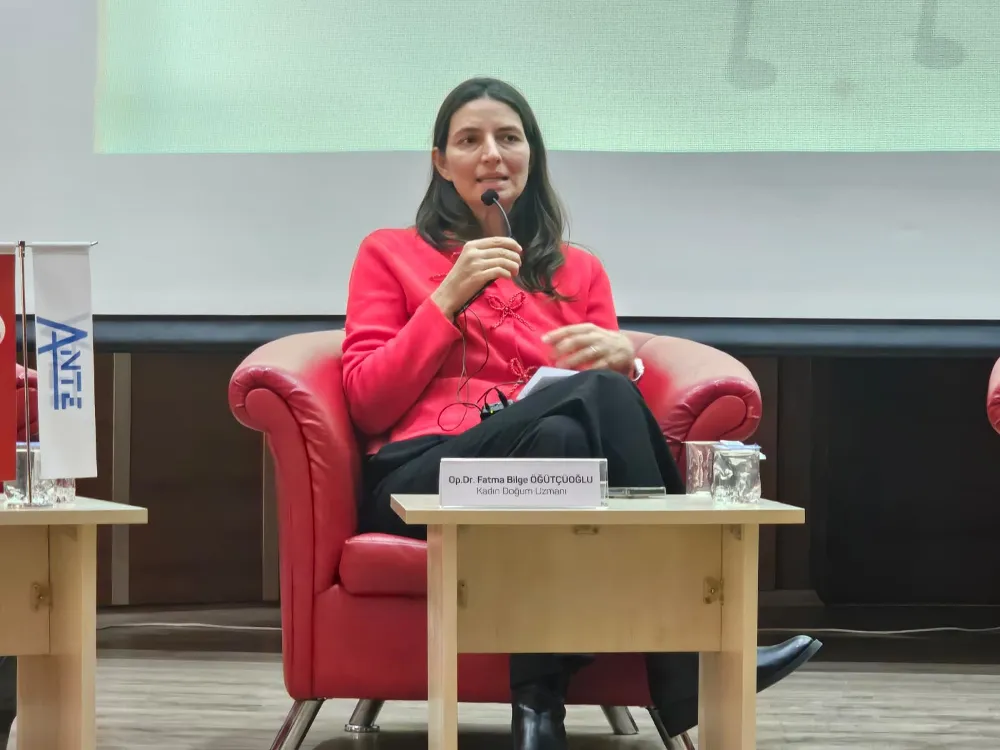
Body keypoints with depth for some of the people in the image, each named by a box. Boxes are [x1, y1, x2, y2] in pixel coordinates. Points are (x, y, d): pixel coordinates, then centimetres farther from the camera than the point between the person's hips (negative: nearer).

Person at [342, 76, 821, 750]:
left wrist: (620, 359, -8)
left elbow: (619, 387, 16)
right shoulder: (390, 254, 16)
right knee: (597, 395, -34)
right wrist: (449, 299, -4)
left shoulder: (579, 272, 24)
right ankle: (689, 671, -36)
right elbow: (368, 405, 5)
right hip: (426, 476, -3)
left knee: (567, 439, -38)